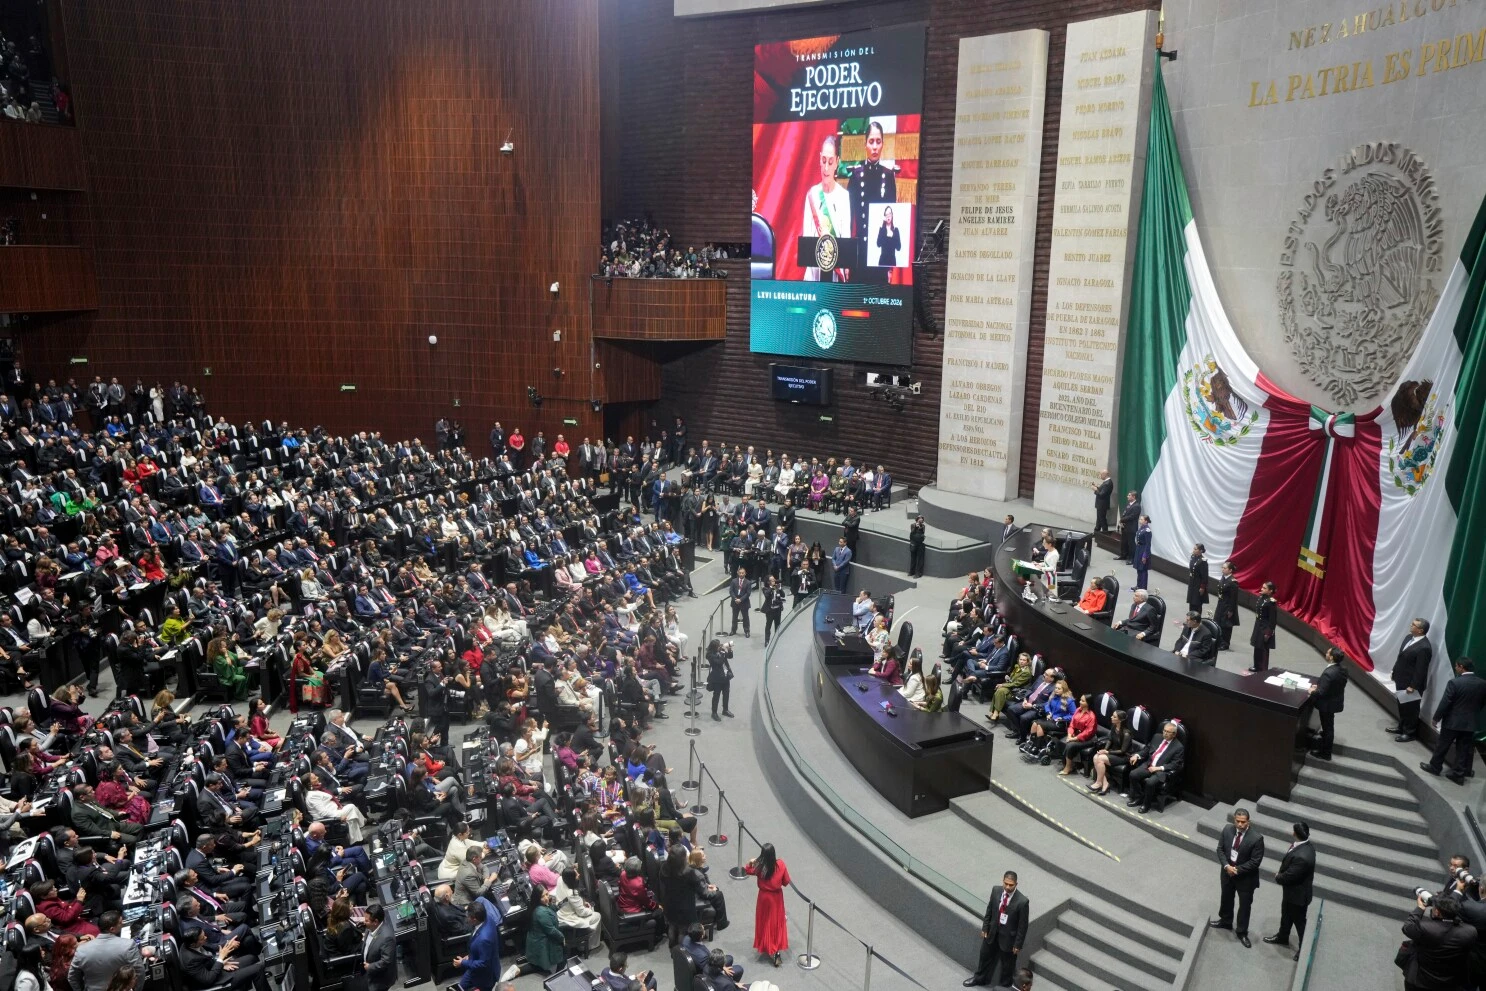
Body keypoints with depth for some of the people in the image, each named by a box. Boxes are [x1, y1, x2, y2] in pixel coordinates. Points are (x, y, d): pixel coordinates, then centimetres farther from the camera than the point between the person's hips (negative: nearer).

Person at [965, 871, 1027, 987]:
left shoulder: (1022, 901, -27)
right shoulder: (996, 891, -13)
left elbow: (1022, 926, -18)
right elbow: (989, 911, 2)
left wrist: (1018, 945, -13)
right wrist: (984, 928, 4)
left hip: (1008, 937, -5)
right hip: (992, 933, 5)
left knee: (1007, 964, 17)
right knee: (985, 956, 25)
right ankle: (980, 979, 50)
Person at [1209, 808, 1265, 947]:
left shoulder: (1256, 838, -26)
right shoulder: (1227, 829, -13)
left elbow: (1255, 861, -20)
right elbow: (1220, 849, -3)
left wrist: (1238, 869, -20)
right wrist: (1226, 866, -16)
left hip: (1246, 877, -4)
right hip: (1227, 872, 4)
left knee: (1245, 905, 12)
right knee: (1226, 899, 24)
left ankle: (1242, 932, 31)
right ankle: (1226, 921, 48)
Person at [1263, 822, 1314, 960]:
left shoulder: (1301, 856, -41)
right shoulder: (1303, 845, -10)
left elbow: (1288, 877, -29)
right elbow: (1288, 865, 7)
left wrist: (1277, 877, -9)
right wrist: (1280, 873, -4)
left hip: (1297, 893, -9)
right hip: (1291, 891, 9)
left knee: (1299, 921, 14)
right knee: (1286, 915, 29)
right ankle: (1282, 937, 51)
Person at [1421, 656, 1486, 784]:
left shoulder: (1455, 682, -20)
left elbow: (1445, 703, -16)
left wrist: (1436, 718, -5)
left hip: (1452, 721, -4)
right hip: (1470, 723, 4)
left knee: (1442, 745, 12)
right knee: (1464, 749, 11)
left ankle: (1434, 767, 25)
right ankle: (1459, 774, 15)